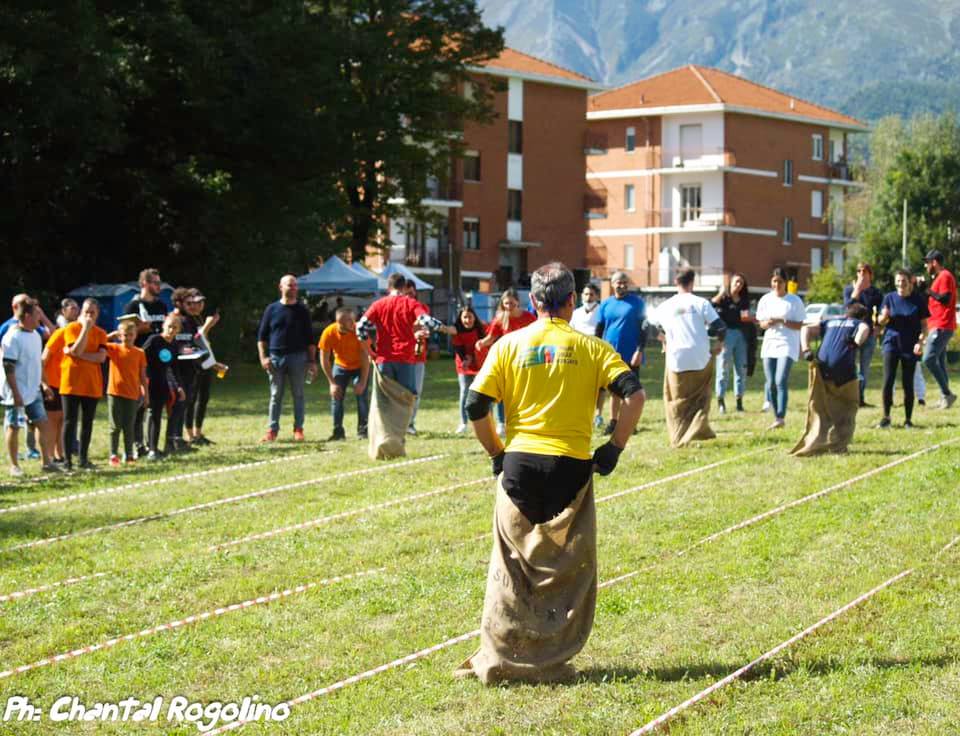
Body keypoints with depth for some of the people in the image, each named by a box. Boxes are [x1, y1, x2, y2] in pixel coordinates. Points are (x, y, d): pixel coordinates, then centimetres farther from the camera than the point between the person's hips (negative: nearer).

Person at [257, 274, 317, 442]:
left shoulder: (302, 310, 7)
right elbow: (261, 336, 7)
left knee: (298, 395, 2)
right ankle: (272, 430, 5)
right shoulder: (272, 309, 6)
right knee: (275, 395, 2)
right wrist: (263, 357, -4)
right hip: (275, 358, 0)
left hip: (298, 357, 0)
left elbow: (309, 338, 7)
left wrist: (312, 361, 0)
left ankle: (298, 429, 8)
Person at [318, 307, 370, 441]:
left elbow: (365, 357, -23)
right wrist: (332, 382, -18)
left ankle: (363, 431, -5)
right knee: (336, 396, -6)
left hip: (360, 367, -2)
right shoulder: (329, 333, -25)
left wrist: (363, 382, -24)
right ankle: (338, 431, 2)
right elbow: (324, 360, -16)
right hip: (340, 366, 2)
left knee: (362, 395, -13)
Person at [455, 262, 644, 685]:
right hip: (571, 466, -1)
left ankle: (497, 661, 11)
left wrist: (496, 452, 10)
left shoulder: (509, 346, 3)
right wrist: (614, 448, 2)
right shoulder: (590, 348, 2)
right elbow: (633, 394, -8)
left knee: (512, 566, 10)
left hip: (519, 463, 1)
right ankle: (551, 663, 9)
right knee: (568, 568, 8)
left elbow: (475, 406, -2)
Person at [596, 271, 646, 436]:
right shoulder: (606, 304, 8)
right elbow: (599, 329, 12)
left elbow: (643, 329, -4)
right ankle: (613, 422, 16)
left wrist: (639, 351, -13)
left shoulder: (637, 303, -2)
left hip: (630, 355, -3)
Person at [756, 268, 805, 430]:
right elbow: (761, 323, 14)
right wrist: (767, 323, -10)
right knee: (771, 384, 4)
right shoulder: (765, 300, 9)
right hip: (769, 343, 5)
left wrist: (782, 321, -18)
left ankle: (781, 418, -21)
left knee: (781, 381, -18)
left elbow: (800, 325, -4)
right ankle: (776, 416, 14)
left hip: (787, 345, -5)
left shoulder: (794, 301, -2)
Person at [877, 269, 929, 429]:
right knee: (888, 381, -9)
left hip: (910, 347, -1)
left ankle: (908, 419, 13)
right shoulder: (890, 298, 4)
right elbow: (881, 321, 11)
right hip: (891, 343, 1)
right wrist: (884, 317, -13)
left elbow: (924, 324, 0)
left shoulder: (918, 299, -2)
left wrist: (920, 342, -14)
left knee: (908, 384, 1)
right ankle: (886, 417, 3)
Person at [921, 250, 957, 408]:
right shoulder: (940, 277, 20)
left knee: (929, 359, -17)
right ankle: (945, 398, 11)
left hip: (941, 327, -11)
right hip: (939, 327, 11)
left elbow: (945, 299, -24)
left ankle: (947, 394, -15)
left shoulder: (945, 276, -12)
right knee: (939, 362, 10)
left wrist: (929, 291, -16)